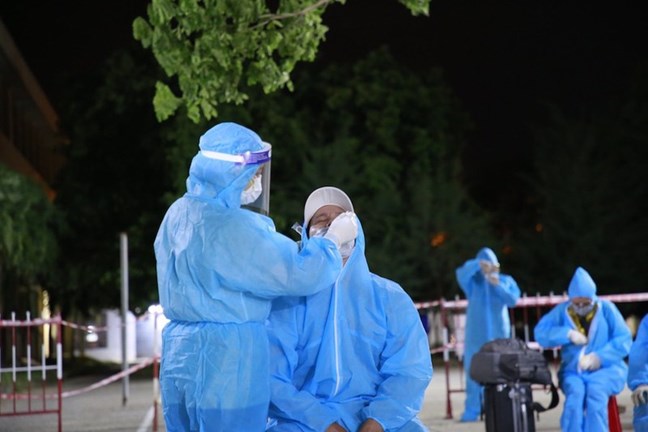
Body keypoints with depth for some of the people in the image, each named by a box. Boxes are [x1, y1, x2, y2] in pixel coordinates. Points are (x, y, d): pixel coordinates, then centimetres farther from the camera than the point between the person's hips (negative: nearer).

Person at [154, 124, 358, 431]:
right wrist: (333, 240, 1)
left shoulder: (178, 214, 9)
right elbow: (298, 275, -17)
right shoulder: (228, 226, -19)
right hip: (228, 357, -9)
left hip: (179, 351, 9)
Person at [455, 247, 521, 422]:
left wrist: (498, 285, -17)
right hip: (476, 333, -1)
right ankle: (472, 411, -3)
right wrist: (477, 263, -32)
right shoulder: (473, 281, 5)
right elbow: (461, 274, -17)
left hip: (498, 333, 1)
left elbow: (513, 300, -5)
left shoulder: (506, 280, 10)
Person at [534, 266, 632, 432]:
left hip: (606, 369, -1)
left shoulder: (606, 308, 0)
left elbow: (624, 339, -4)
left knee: (595, 391, -33)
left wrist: (600, 357, -17)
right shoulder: (562, 311, 5)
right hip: (573, 371, 1)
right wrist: (568, 334, -15)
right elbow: (540, 332, -2)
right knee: (575, 393, -31)